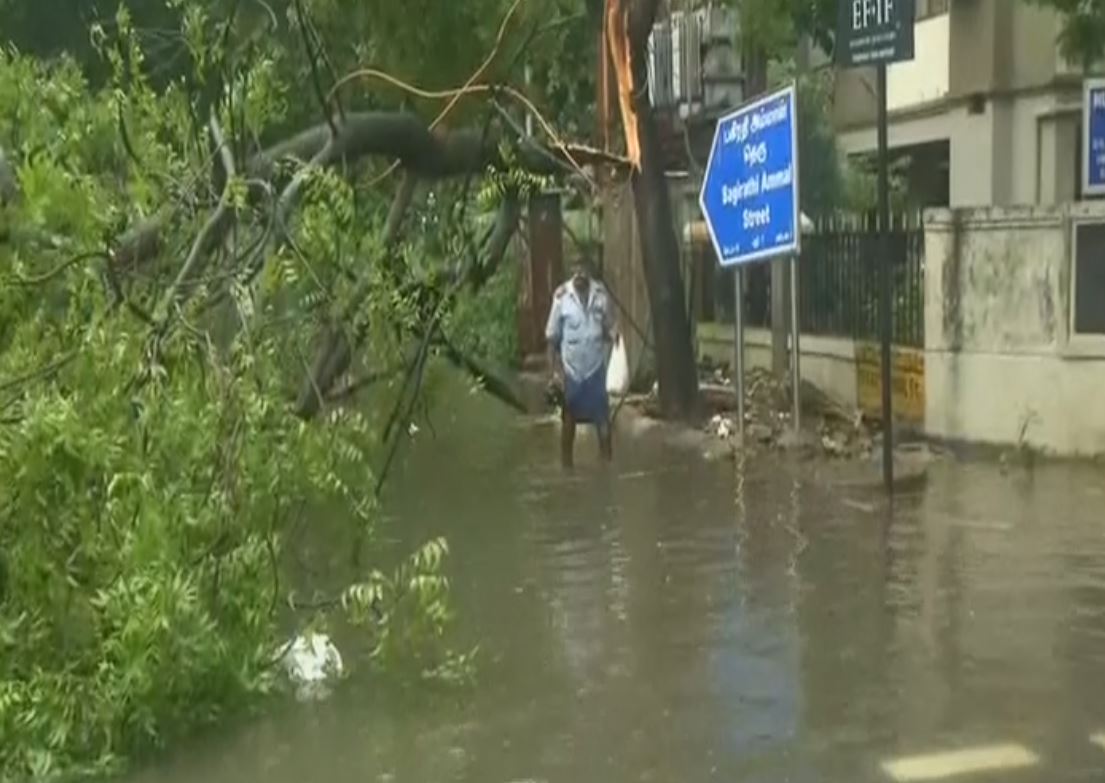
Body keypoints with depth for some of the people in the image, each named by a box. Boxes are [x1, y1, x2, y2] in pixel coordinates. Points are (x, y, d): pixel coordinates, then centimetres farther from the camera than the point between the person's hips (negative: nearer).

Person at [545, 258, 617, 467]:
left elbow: (609, 331, 5)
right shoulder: (561, 296, -13)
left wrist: (607, 360, -4)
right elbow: (552, 338, -8)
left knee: (603, 419, 2)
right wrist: (555, 370, -10)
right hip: (570, 369, -1)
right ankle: (567, 466, 23)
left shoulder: (601, 294, -6)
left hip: (596, 368, 1)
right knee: (569, 420, 11)